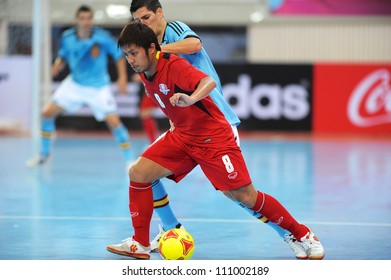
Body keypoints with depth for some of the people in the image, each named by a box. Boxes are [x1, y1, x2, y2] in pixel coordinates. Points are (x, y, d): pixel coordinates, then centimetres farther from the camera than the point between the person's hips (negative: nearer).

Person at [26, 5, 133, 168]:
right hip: (74, 84, 3)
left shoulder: (102, 37, -20)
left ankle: (129, 159, 1)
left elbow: (119, 55, -8)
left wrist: (122, 78, -15)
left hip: (99, 88, -3)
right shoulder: (67, 37, -11)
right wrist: (57, 66, -14)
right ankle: (44, 154, 17)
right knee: (47, 113, -3)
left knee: (114, 122, -16)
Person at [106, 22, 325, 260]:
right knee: (138, 173, -6)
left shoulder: (174, 66, -23)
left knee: (245, 196, -11)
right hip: (182, 136, 8)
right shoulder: (145, 74, 2)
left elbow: (209, 82, -43)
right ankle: (140, 245, 3)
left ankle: (304, 236, 4)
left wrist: (190, 99, -61)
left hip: (214, 138, -8)